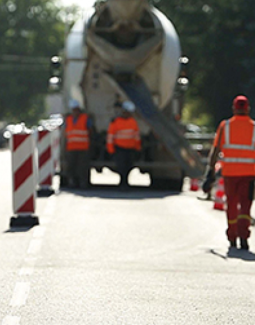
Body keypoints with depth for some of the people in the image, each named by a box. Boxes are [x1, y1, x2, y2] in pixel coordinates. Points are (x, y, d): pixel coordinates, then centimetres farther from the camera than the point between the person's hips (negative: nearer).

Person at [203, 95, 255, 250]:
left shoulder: (225, 126, 2)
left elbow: (215, 150, -2)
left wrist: (211, 172, 0)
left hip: (229, 172, 1)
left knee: (231, 205, 15)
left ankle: (232, 239, 24)